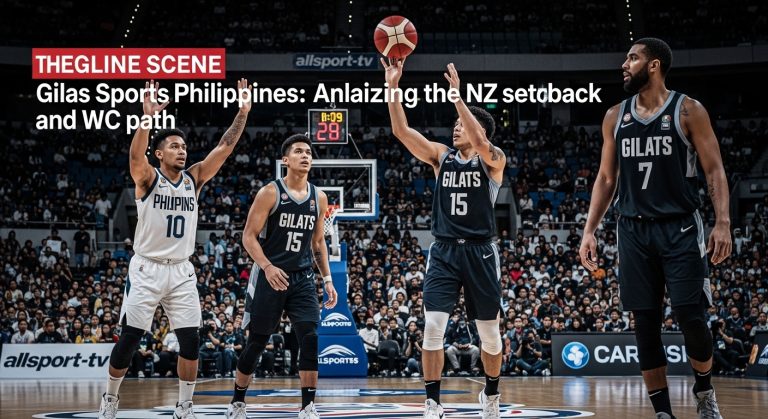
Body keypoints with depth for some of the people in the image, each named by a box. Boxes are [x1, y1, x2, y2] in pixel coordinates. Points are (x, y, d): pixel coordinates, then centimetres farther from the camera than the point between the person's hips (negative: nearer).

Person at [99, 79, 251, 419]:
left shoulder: (194, 178, 6)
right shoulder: (148, 178, -6)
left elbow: (225, 147, -2)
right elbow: (136, 155, -28)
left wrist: (243, 113, -13)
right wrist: (147, 116, -43)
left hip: (182, 271, 4)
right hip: (147, 269, -4)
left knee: (190, 341, -2)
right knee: (129, 340, -1)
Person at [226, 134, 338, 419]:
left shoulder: (318, 198, 7)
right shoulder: (270, 193, -7)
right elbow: (249, 236, -10)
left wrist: (327, 279, 10)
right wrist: (267, 266, -25)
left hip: (302, 278, 4)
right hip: (270, 276, -4)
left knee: (310, 339, -12)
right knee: (257, 342, 4)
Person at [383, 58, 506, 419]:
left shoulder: (493, 159, -2)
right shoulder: (441, 155, 8)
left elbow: (479, 142, -26)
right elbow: (402, 131, -3)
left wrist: (456, 94, -29)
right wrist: (393, 86, -14)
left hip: (480, 252, -2)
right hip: (444, 251, 2)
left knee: (490, 333, 9)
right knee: (433, 328, -12)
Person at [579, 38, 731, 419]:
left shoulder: (688, 111, -3)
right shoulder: (615, 117, 9)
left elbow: (714, 170, -5)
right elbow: (606, 178, 13)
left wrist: (722, 222, -17)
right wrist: (590, 230, 5)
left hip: (680, 228, -4)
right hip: (634, 230, 4)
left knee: (690, 318, -9)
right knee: (645, 325, 1)